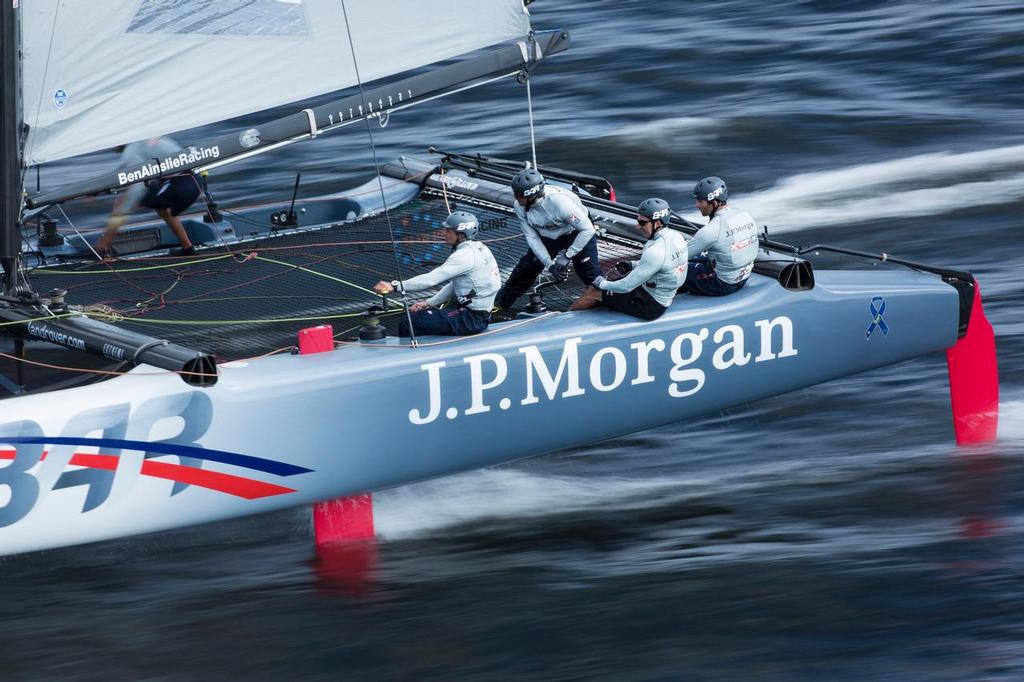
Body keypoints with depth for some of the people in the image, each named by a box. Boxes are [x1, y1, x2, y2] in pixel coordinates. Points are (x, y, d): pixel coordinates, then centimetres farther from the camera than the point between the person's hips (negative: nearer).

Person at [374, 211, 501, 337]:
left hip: (472, 320, -10)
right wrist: (429, 303, 11)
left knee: (408, 324, -12)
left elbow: (432, 279, -25)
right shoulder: (478, 248, 11)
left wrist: (395, 285, -26)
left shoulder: (465, 255, -20)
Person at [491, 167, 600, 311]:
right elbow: (532, 237, -14)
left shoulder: (559, 202, -40)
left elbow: (587, 229, -34)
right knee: (525, 268, 3)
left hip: (577, 233, -5)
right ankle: (499, 303, 20)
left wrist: (567, 256, -31)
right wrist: (549, 264, -24)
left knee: (589, 272, -15)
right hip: (548, 237, 5)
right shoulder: (520, 207, -23)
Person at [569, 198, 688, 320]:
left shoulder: (655, 252, -33)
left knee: (594, 292, 2)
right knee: (614, 273, 24)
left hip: (650, 307, -9)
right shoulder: (676, 235, -5)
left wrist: (602, 283, -9)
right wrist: (633, 265, 8)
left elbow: (627, 286, -25)